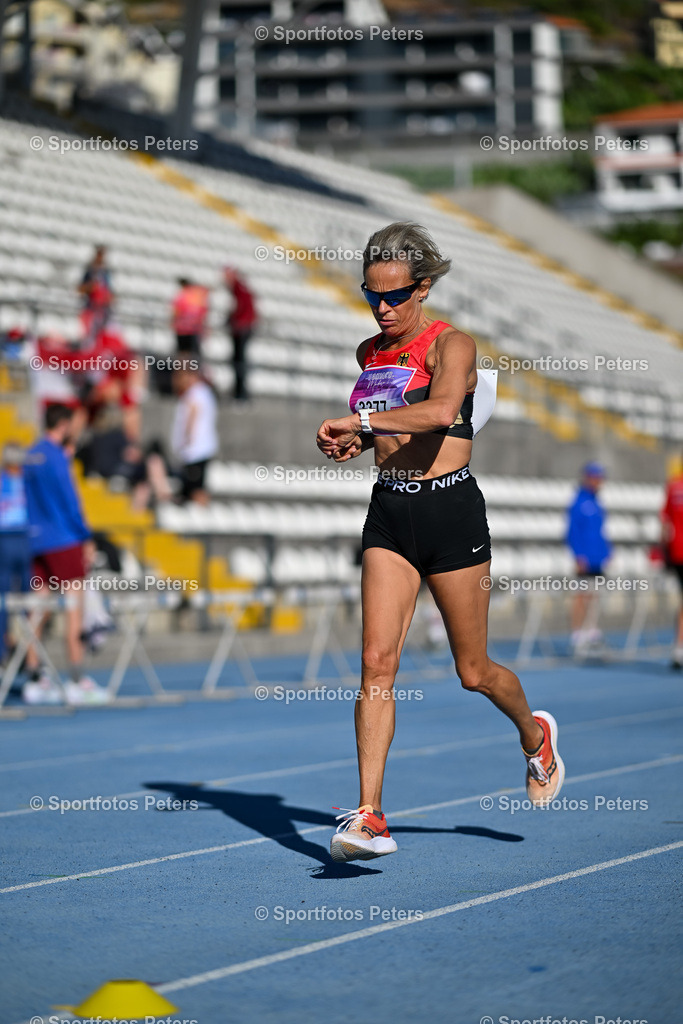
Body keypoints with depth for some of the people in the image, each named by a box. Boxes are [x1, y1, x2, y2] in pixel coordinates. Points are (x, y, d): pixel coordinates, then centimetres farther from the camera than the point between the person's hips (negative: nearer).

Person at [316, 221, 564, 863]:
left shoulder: (451, 345, -9)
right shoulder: (370, 352, 11)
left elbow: (442, 409, -31)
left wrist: (359, 419, -29)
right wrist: (355, 442, 7)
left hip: (450, 510, -5)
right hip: (389, 514, 5)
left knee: (473, 672, 8)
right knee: (377, 662, -10)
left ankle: (534, 736, 40)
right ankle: (369, 816, -13)